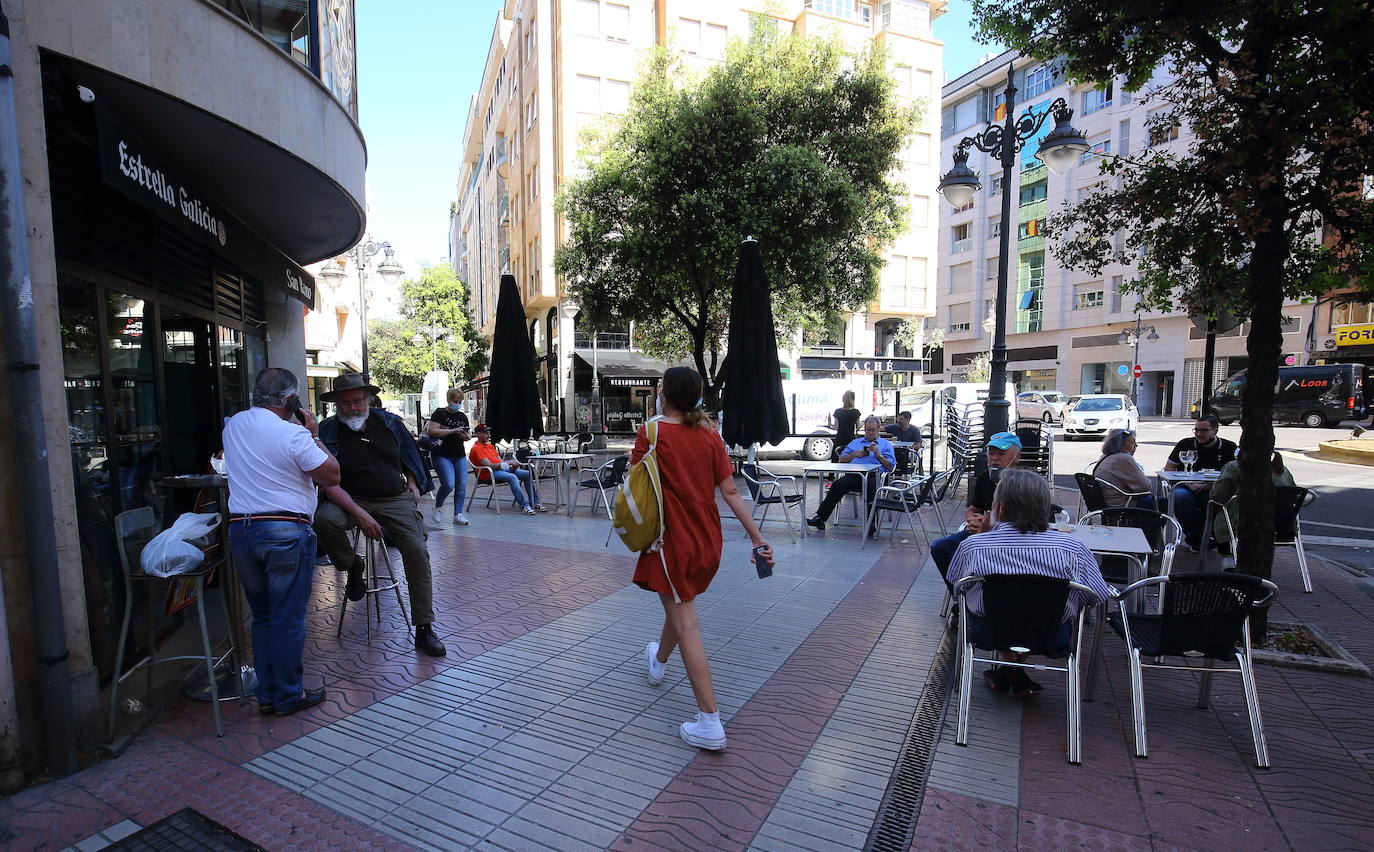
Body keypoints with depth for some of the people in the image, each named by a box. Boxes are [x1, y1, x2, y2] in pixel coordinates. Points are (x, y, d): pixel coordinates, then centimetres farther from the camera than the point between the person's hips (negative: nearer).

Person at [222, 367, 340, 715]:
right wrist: (313, 434, -1)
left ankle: (266, 695, 26)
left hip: (240, 529, 7)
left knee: (262, 617, 18)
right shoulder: (293, 433, -14)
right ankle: (289, 696, 16)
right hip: (285, 531, -7)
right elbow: (331, 475, -8)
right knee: (288, 620, 5)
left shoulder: (233, 425, 8)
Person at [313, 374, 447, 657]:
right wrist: (359, 514, -22)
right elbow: (330, 484, -11)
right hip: (352, 501, -1)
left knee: (417, 552, -17)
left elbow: (409, 457, 23)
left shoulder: (390, 422, 6)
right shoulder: (328, 431, -3)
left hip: (397, 499, 1)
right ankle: (352, 566, 1)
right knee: (324, 520, -34)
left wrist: (413, 483, 5)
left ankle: (424, 629, -7)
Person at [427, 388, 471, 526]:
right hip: (442, 456, -6)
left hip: (459, 456, 6)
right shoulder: (440, 413, -4)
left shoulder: (462, 416, 14)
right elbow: (432, 430, -16)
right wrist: (453, 431, -20)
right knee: (449, 484, -16)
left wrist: (466, 436, -4)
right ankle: (438, 506, 12)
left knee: (462, 485, -2)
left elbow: (467, 435, 20)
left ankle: (458, 514, 5)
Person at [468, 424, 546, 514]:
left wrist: (511, 464, -5)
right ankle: (524, 506, -36)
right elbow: (489, 465, -16)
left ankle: (535, 503, -1)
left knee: (527, 474, -4)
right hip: (489, 474, -9)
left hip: (501, 469, 9)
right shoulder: (476, 449, -5)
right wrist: (507, 464, -17)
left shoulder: (490, 446, 24)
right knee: (512, 477, -35)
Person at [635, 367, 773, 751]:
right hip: (708, 542, 6)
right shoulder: (710, 435, -1)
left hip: (673, 542, -6)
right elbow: (730, 492, -4)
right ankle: (658, 662, 55)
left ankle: (710, 722, 0)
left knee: (687, 626, -1)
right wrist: (757, 537, -1)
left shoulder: (651, 432, -13)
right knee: (680, 606, 27)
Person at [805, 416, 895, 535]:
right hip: (854, 474, 2)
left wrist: (878, 454, -1)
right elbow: (841, 460, 23)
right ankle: (819, 518, -29)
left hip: (874, 475, -2)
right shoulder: (855, 442, 33)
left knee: (871, 487, -40)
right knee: (837, 485, -30)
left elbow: (890, 467, 11)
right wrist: (856, 454, 8)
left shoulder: (886, 444, 24)